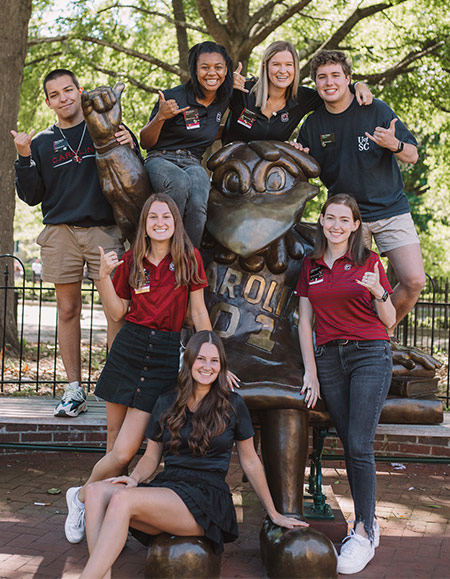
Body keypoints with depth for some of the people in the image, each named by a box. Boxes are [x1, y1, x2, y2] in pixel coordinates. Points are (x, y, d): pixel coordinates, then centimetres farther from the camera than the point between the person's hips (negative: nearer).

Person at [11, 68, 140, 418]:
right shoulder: (42, 142, 14)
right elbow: (31, 196, 9)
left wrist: (130, 149, -11)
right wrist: (25, 158, -4)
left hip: (104, 231, -2)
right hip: (60, 233, 2)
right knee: (68, 311, 3)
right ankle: (75, 390, 11)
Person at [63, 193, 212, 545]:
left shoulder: (189, 258, 3)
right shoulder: (131, 261, 8)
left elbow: (198, 312, 6)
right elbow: (117, 313, 8)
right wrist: (104, 276, -5)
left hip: (166, 354, -1)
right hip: (129, 348, 2)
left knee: (125, 451, -7)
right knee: (117, 445, 2)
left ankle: (82, 496, 15)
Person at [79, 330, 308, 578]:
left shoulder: (232, 405, 5)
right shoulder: (166, 404, 13)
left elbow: (250, 462, 13)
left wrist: (274, 514, 17)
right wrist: (135, 478, -4)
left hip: (208, 497, -4)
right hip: (166, 488, 4)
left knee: (123, 500, -30)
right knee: (96, 491, -25)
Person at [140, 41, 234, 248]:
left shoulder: (224, 100, 7)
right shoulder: (173, 97, -7)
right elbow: (145, 142, 0)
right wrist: (160, 117, -20)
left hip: (193, 164, 3)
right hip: (161, 159, -3)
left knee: (198, 204, -34)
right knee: (181, 182, -41)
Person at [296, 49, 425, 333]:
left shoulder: (377, 110, -4)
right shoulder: (313, 124, 3)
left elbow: (413, 155, -2)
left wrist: (394, 145, -24)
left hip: (391, 210, -1)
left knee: (414, 282, -10)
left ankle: (385, 330, 15)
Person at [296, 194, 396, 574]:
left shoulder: (369, 262, 2)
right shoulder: (311, 266, 12)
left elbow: (389, 320, 3)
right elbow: (305, 321, 11)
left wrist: (378, 293, -17)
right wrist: (310, 371, 5)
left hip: (370, 354, -3)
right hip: (328, 358, 4)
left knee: (359, 446, -11)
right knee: (350, 446, 3)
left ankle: (363, 533, -3)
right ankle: (368, 523, 15)